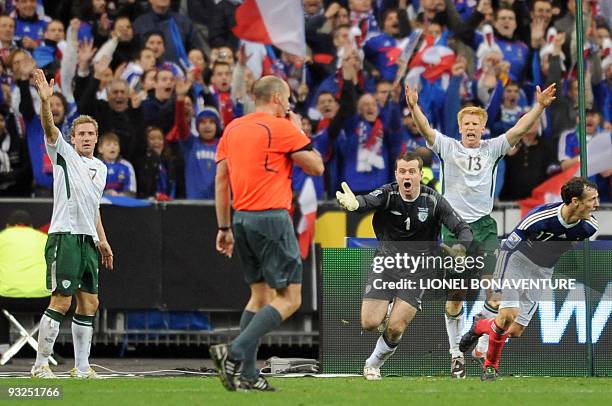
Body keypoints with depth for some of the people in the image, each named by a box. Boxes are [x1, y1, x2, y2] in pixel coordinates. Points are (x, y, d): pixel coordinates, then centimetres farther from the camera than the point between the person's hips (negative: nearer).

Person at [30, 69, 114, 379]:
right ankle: (41, 364, -6)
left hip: (88, 240, 7)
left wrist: (102, 241, 24)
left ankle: (81, 367, 12)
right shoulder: (64, 154, 0)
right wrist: (45, 100, -35)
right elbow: (49, 128, -18)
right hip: (64, 237, -7)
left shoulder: (100, 168, 20)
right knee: (61, 302, -11)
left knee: (89, 303, 6)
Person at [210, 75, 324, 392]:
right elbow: (316, 167, -1)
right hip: (271, 219, -8)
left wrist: (224, 228, 19)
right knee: (289, 298, -5)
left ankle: (247, 374, 7)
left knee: (260, 295, 15)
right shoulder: (282, 128, -7)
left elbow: (220, 181, 15)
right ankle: (234, 353, -19)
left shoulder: (232, 129, 13)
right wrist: (298, 131, 11)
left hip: (242, 218, 8)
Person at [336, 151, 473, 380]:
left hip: (416, 269, -1)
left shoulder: (433, 201, -9)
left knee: (395, 329, -11)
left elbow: (462, 228, -7)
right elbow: (368, 201, -32)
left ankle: (374, 364, 18)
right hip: (385, 264, 1)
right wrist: (354, 204, -57)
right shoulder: (388, 194, -10)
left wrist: (461, 248, -30)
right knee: (369, 324, -9)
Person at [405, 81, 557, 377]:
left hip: (484, 225, 1)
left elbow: (520, 129, -4)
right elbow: (425, 130, -11)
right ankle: (456, 353, 12)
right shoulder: (448, 147, 4)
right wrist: (414, 107, -29)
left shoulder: (492, 149, 7)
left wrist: (540, 106, -18)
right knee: (454, 297, 1)